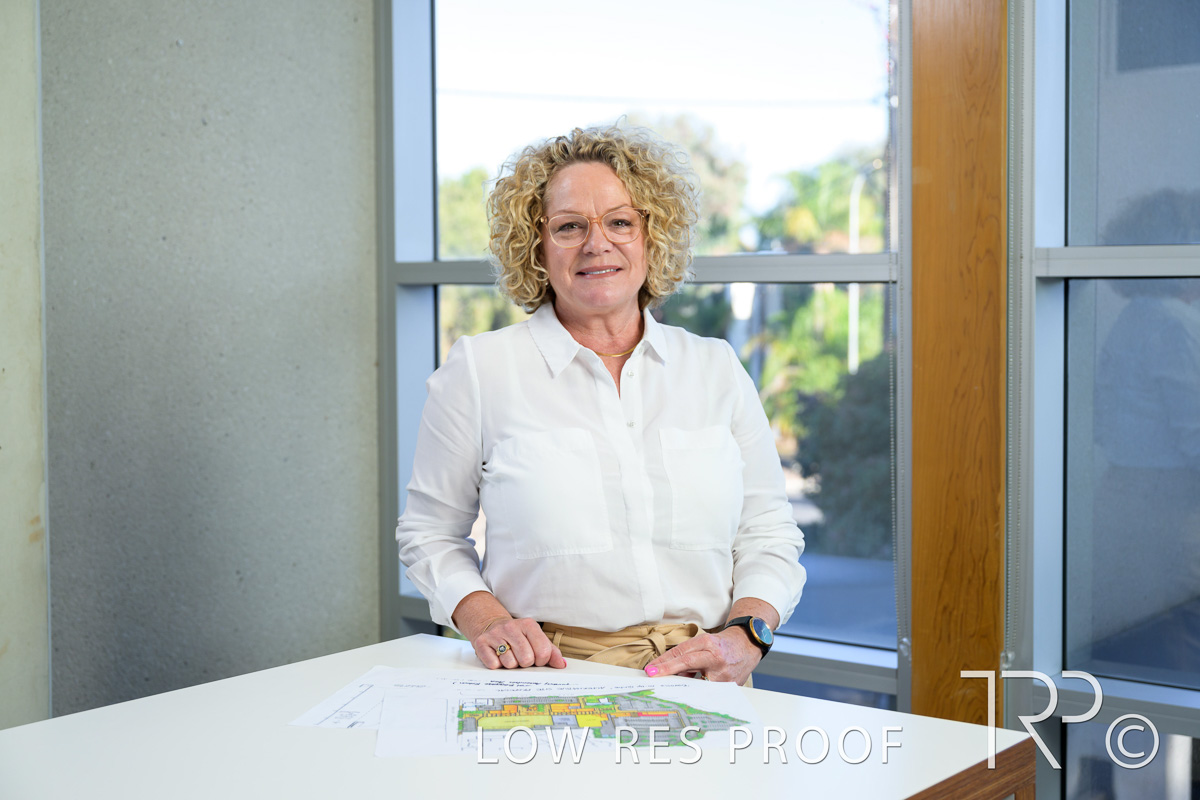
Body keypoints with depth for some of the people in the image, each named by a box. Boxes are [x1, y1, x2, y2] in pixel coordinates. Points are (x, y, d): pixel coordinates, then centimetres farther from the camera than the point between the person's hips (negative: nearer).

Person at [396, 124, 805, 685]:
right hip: (547, 675, -2)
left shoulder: (716, 370, 13)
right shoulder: (479, 369, 5)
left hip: (700, 685, 3)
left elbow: (768, 532, 15)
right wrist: (483, 619, -7)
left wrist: (746, 633, -3)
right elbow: (430, 530, 12)